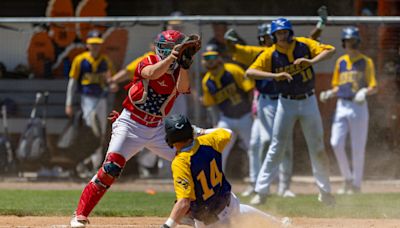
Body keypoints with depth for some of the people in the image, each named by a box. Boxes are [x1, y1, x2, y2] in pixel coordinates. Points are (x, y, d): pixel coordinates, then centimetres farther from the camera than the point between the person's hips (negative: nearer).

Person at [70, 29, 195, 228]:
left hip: (156, 129, 5)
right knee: (110, 168, -20)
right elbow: (152, 73, -32)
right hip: (130, 125, -5)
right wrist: (171, 57, -49)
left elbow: (182, 88, -21)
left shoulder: (179, 72, 2)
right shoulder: (148, 63, -8)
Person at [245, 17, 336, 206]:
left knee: (317, 148, 5)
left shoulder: (304, 45, -5)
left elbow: (330, 50, -10)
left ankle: (325, 190, 18)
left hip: (308, 101, 1)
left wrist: (311, 61, -27)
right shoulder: (270, 54, -9)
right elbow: (249, 72, -18)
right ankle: (261, 191, -1)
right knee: (276, 147, -4)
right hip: (286, 103, -1)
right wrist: (275, 75, -31)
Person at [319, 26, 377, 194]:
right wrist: (329, 94, 3)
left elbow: (374, 87, -4)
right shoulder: (341, 62, 14)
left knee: (358, 148, -2)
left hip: (358, 106, -4)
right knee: (336, 143, -9)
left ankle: (356, 183, 9)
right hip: (341, 106, 4)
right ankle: (347, 178, 7)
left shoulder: (366, 62, 0)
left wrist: (365, 92, -24)